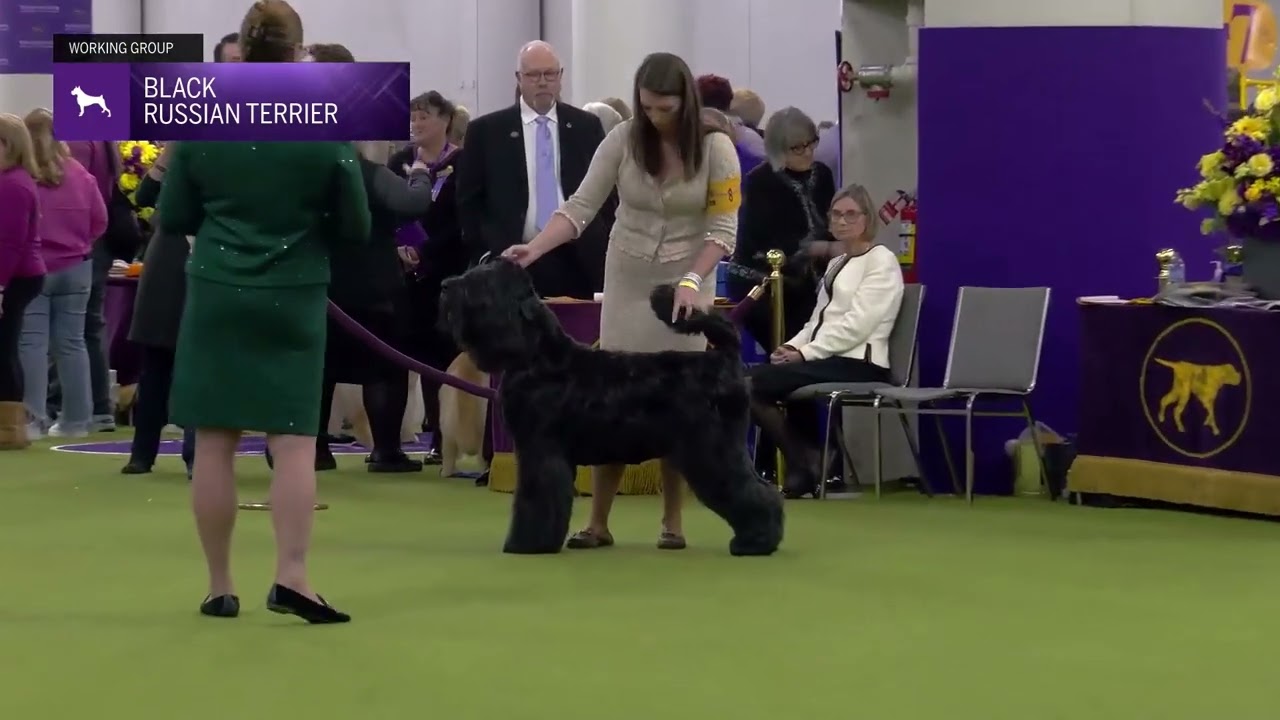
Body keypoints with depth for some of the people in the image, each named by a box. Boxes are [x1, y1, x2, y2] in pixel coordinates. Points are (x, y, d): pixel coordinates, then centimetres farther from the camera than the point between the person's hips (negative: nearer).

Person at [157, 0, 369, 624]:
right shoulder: (327, 131, -7)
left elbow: (171, 219, 3)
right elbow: (355, 228, -1)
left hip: (216, 296, 1)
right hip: (294, 300, -1)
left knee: (214, 443, 5)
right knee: (295, 441, 0)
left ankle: (220, 587, 8)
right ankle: (290, 576, -12)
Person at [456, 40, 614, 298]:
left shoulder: (586, 127, 9)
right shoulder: (486, 131, 3)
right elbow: (469, 202, 5)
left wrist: (606, 254, 5)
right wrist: (486, 257, -2)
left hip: (577, 263, 2)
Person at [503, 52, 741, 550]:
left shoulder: (715, 148, -12)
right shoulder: (623, 140, -8)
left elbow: (723, 229, -11)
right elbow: (580, 208, -10)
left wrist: (690, 282, -24)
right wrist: (534, 249, -24)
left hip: (687, 282, -1)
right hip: (627, 279, 1)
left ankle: (672, 521, 7)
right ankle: (598, 522, 1)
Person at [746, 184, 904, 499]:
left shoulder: (881, 261, -3)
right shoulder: (835, 263, 23)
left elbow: (857, 324, -13)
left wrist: (805, 353, -16)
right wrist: (793, 346, -2)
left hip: (859, 364, -9)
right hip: (829, 360, 9)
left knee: (754, 382, -19)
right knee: (750, 379, -11)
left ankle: (805, 467, -6)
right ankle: (809, 462, -7)